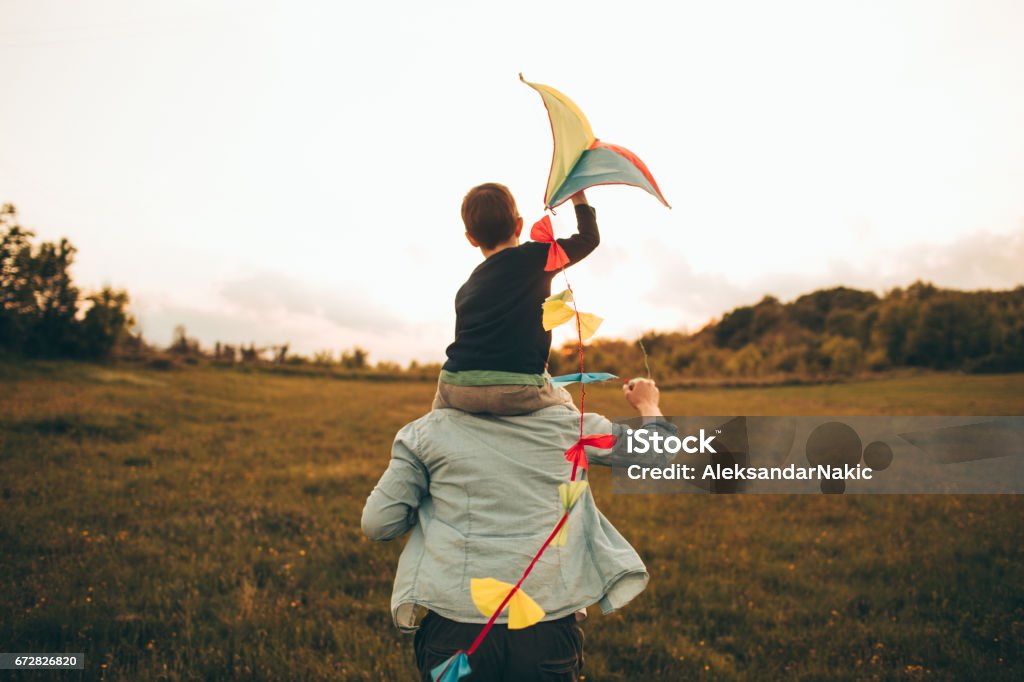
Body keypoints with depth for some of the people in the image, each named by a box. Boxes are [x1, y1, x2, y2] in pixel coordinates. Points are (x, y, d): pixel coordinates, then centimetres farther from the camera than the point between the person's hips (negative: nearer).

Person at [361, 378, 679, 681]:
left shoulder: (428, 431, -1)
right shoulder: (569, 425, 2)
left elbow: (377, 524, 1)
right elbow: (661, 449, 15)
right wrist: (647, 403, 36)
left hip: (453, 626, 0)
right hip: (548, 628, 1)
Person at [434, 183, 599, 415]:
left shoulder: (465, 290, 18)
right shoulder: (534, 257, 7)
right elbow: (589, 238, 18)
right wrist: (579, 197, 34)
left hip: (456, 388, 3)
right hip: (517, 391, -3)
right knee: (563, 402, 28)